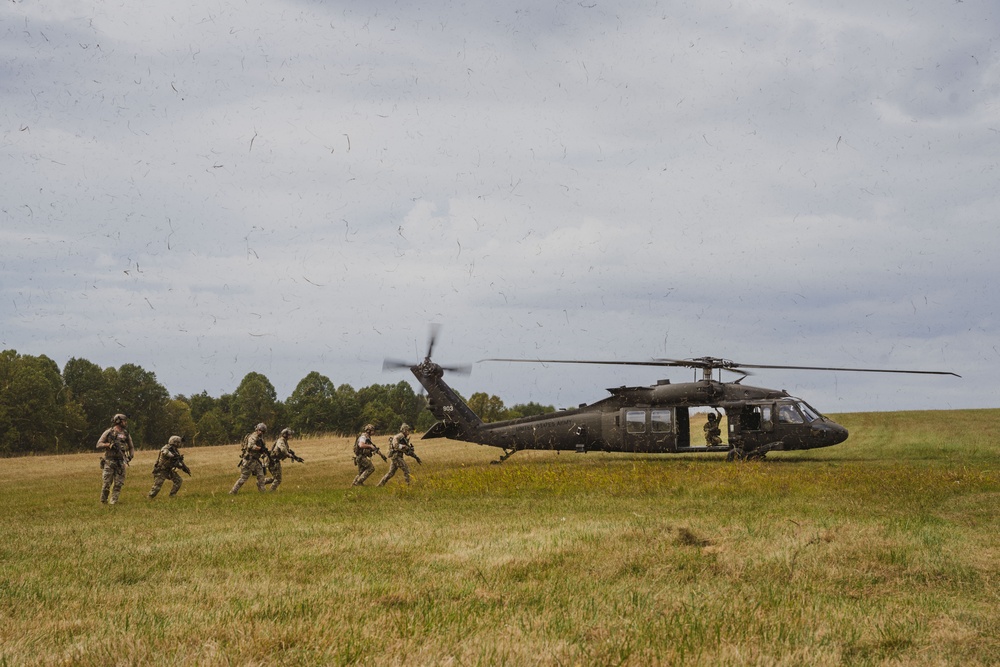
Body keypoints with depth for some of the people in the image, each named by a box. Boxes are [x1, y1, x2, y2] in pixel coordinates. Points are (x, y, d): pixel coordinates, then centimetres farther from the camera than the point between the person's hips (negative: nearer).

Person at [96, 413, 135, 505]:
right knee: (107, 482, -4)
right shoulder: (108, 432, -3)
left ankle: (113, 500, 6)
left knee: (118, 483, -1)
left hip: (120, 462, 4)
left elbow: (131, 447, 18)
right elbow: (98, 445, -4)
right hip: (109, 461, -4)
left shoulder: (126, 434, 10)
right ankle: (103, 500, 12)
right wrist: (109, 445, -18)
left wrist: (131, 455, 0)